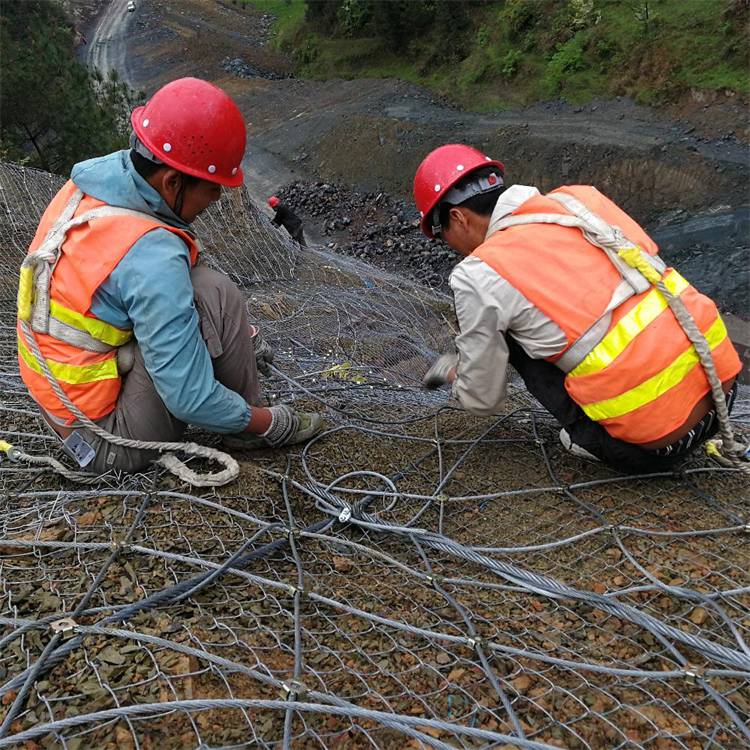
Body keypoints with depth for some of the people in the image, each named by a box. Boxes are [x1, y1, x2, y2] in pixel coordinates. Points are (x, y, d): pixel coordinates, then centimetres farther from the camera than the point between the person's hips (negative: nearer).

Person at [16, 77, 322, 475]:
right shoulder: (152, 255, -31)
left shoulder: (89, 181, -5)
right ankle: (248, 433, 1)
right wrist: (267, 423, -10)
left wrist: (239, 337, 11)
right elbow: (191, 399, -27)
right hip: (111, 443, -8)